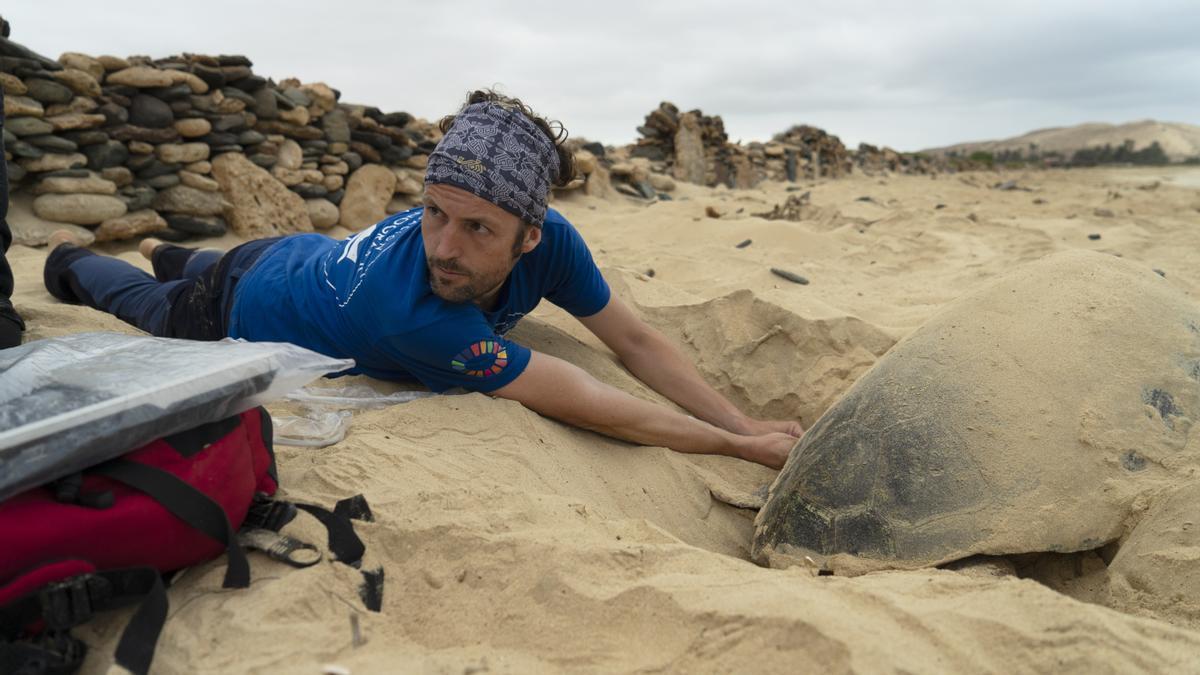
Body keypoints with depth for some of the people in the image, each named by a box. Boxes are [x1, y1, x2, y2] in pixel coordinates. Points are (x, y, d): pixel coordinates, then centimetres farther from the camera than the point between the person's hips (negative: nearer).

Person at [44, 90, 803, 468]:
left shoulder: (550, 242, -35)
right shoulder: (414, 303, -52)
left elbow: (637, 340, -27)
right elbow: (592, 410, -51)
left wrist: (747, 422, -35)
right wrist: (740, 449, -47)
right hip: (240, 308, -4)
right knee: (147, 304, 32)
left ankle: (175, 254, 70)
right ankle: (71, 260, 62)